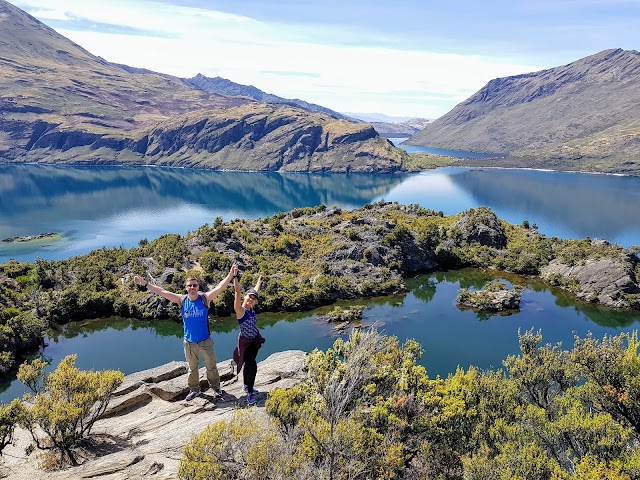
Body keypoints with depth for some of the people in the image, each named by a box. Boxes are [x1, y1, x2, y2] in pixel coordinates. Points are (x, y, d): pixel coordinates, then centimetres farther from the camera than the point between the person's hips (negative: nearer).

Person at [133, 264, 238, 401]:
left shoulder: (205, 298, -13)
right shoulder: (181, 300, -7)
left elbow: (220, 287, -25)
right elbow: (162, 292, -7)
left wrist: (231, 274, -39)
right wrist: (145, 284, -9)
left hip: (205, 341, -2)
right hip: (189, 342, 2)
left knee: (211, 366, 12)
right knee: (192, 368, 18)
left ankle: (216, 387, 31)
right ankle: (194, 390, 36)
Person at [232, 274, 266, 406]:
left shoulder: (251, 308, -1)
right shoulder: (240, 309, -20)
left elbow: (256, 290, 14)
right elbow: (238, 291, -33)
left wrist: (259, 280, 28)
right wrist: (235, 276, -42)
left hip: (255, 341, 7)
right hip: (245, 342, -7)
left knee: (249, 365, 22)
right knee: (252, 367, -13)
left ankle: (247, 386, 40)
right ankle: (250, 393, 0)